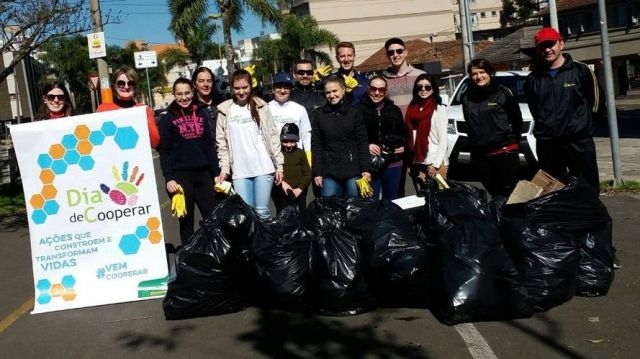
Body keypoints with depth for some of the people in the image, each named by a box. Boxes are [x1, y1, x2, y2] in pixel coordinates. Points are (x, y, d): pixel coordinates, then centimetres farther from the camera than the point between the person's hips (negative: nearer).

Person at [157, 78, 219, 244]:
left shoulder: (201, 113, 11)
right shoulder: (167, 119, 1)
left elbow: (209, 146, 14)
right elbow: (164, 151, -4)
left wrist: (216, 172, 10)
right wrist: (169, 178, -14)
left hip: (203, 174, 4)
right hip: (180, 175, -3)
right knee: (186, 221, 2)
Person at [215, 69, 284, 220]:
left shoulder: (261, 106, 3)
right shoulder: (224, 110, 4)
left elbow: (273, 136, 3)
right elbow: (222, 142, 6)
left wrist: (279, 165, 0)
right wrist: (224, 168, 0)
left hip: (264, 167, -1)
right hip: (239, 171, 1)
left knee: (262, 211, -1)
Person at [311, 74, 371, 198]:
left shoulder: (354, 112, 3)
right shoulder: (318, 115, 4)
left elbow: (363, 142, 3)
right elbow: (316, 145, 4)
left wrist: (365, 169, -3)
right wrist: (317, 172, -1)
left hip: (352, 171, 0)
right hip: (329, 173, 0)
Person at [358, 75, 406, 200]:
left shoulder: (394, 110, 10)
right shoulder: (360, 110, -6)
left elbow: (403, 132, 20)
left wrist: (403, 145, 3)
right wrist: (366, 145, -19)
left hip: (393, 163, 4)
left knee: (391, 200, 16)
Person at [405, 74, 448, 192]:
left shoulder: (439, 109, -3)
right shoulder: (412, 109, 11)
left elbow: (443, 140, -7)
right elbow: (409, 137, 13)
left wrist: (435, 164, -13)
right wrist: (409, 163, 9)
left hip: (435, 164, -5)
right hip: (416, 164, 5)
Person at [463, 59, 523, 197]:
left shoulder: (503, 93, -3)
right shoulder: (467, 98, 9)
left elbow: (517, 119, 3)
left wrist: (514, 139, 7)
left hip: (504, 151, -4)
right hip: (479, 155, 4)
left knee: (508, 193, -2)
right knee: (492, 192, 11)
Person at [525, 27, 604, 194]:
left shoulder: (580, 71, -3)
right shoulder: (533, 78, 7)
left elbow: (596, 99, 6)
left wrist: (584, 124, 11)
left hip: (579, 141, -3)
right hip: (546, 144, 3)